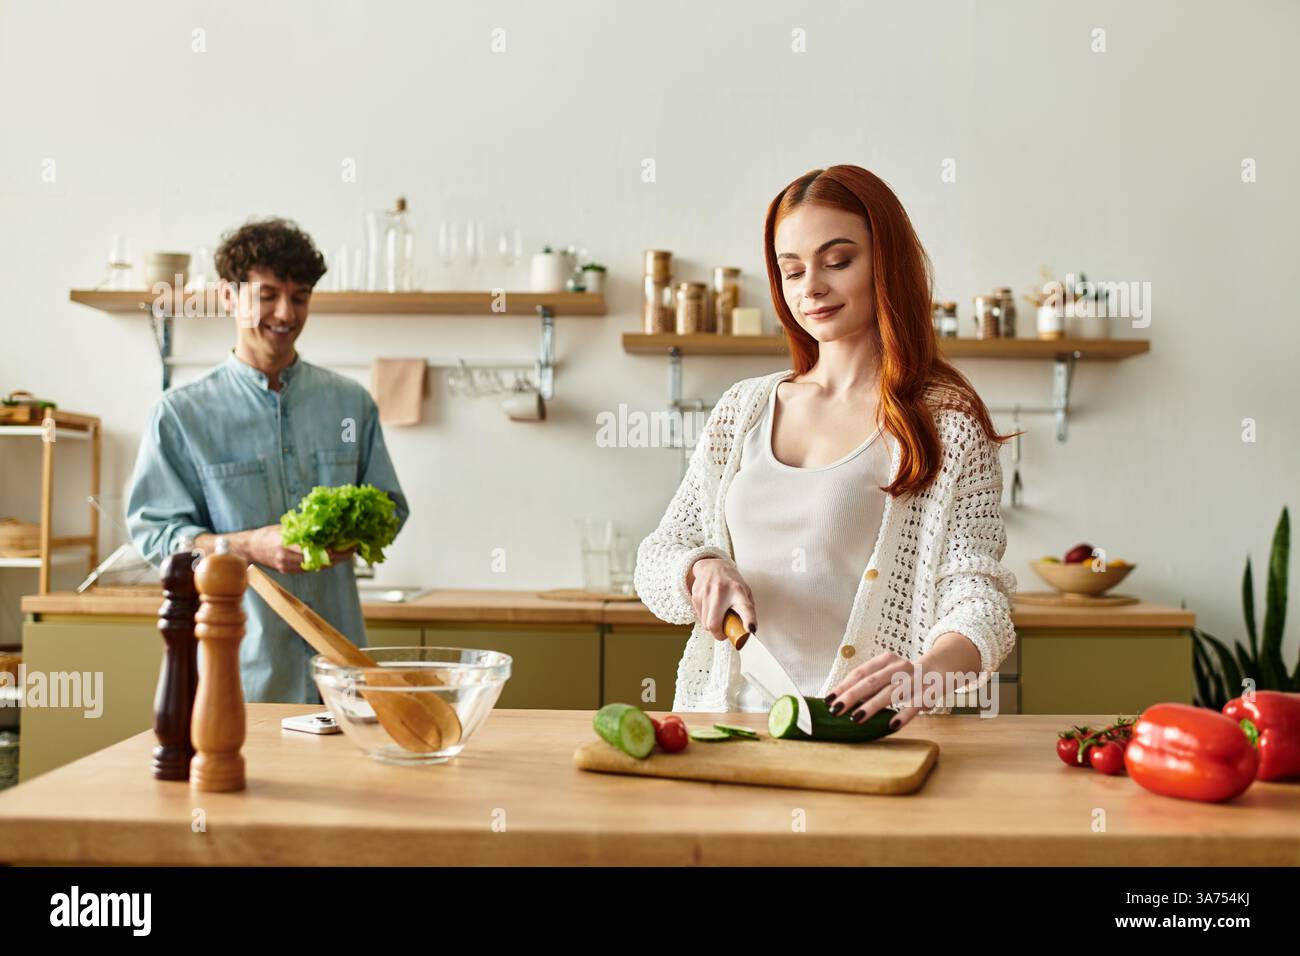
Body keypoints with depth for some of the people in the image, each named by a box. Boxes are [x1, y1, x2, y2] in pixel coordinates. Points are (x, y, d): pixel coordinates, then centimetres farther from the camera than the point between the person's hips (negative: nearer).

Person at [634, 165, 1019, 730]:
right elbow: (657, 556, 17)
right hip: (732, 717, 4)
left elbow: (974, 590, -10)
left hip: (863, 726, -3)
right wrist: (701, 569, -7)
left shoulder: (947, 422, 1)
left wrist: (929, 671, -31)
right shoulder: (743, 409, 15)